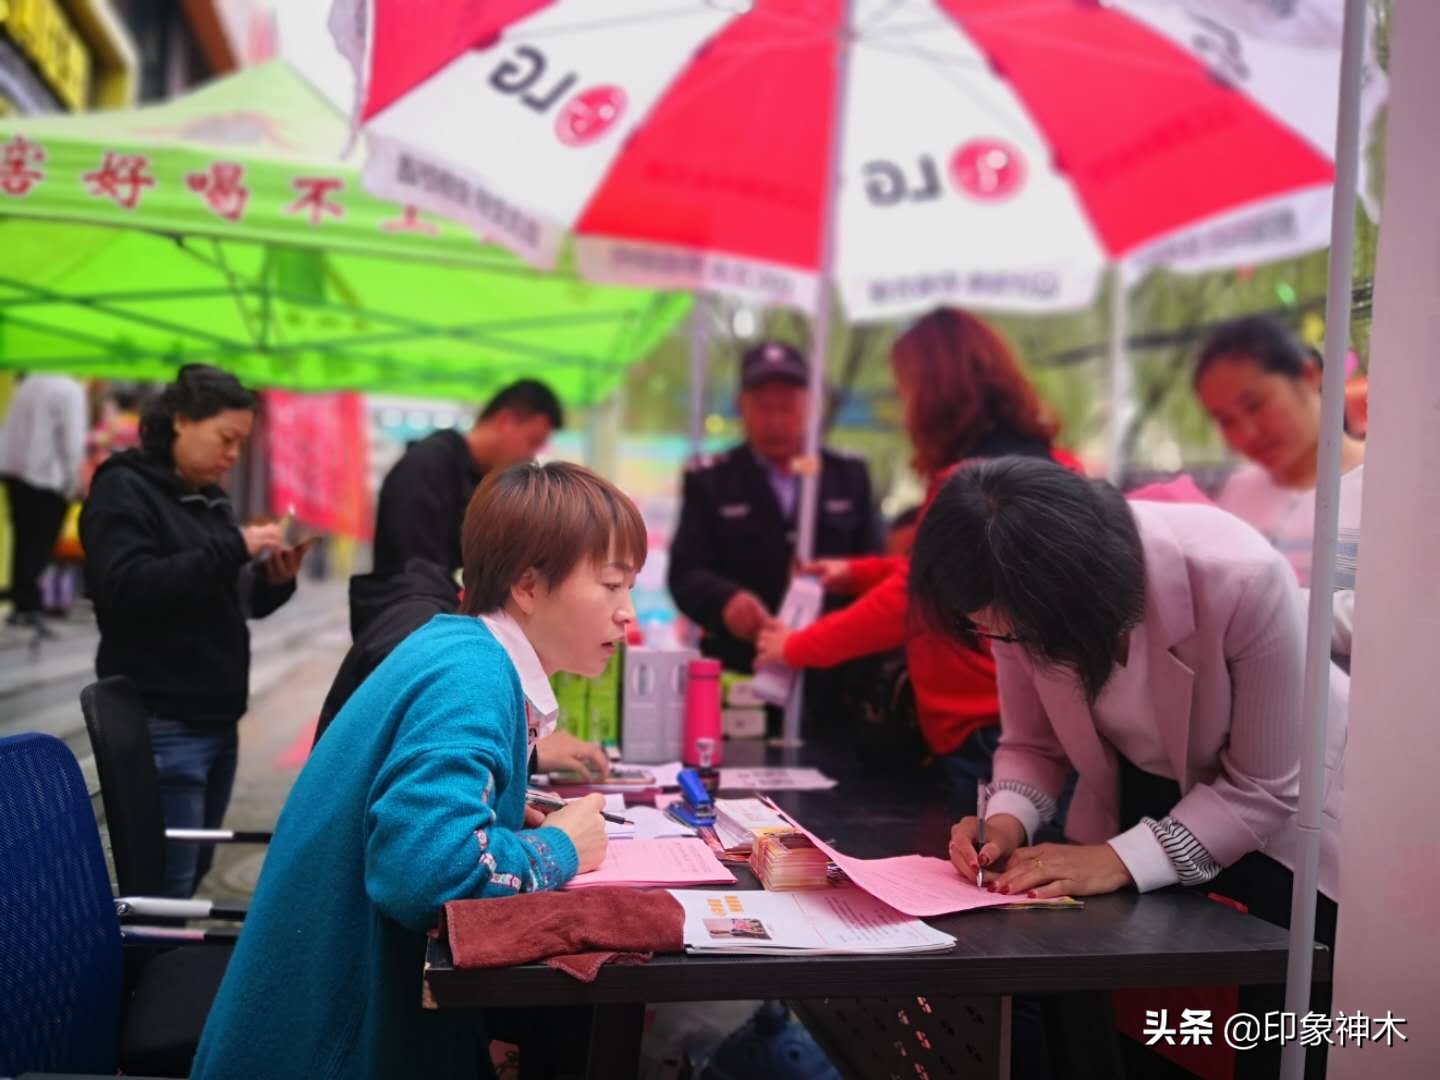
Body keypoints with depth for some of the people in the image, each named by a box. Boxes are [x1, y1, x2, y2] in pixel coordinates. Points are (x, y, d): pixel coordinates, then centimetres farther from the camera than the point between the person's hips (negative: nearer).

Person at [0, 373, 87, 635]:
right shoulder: (70, 389, -10)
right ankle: (30, 607, -10)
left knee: (23, 540, 13)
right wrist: (73, 479, -9)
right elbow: (72, 438, -15)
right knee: (40, 544, -5)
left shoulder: (29, 382, 13)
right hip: (46, 475, -7)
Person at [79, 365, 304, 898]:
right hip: (162, 725, -8)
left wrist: (274, 581, -1)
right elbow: (126, 588, -21)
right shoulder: (124, 490, -6)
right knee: (164, 885, -7)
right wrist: (231, 549, -22)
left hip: (217, 719, 8)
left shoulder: (210, 498, 17)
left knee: (191, 874, 12)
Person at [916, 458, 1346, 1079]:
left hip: (1282, 810, -3)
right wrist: (1007, 820, -26)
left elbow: (1262, 788, -25)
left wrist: (1122, 859, -33)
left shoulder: (1240, 578, -36)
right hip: (1143, 792, 3)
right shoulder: (1022, 596, -23)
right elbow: (1033, 744, -7)